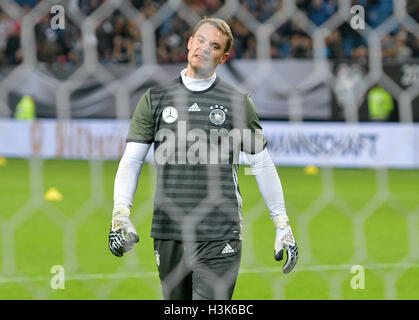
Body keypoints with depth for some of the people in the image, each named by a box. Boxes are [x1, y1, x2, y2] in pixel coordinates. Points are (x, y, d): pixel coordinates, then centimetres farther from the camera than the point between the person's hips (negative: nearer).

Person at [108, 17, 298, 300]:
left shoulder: (238, 103, 6)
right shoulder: (156, 99, 9)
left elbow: (263, 165, 11)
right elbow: (131, 160, 5)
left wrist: (283, 227, 9)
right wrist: (120, 215, -11)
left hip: (220, 237, -2)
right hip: (168, 233, 2)